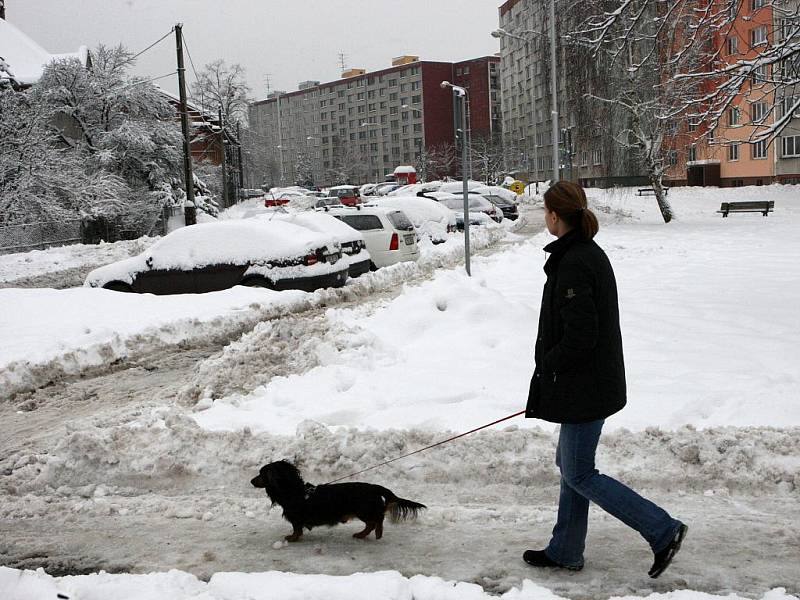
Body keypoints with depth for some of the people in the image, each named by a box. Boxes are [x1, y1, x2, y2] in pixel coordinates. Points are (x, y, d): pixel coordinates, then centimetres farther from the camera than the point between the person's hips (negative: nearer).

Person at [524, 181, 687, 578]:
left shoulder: (573, 265, -22)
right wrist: (550, 367, 13)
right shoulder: (592, 254, 9)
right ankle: (565, 552, 28)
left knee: (579, 475, 1)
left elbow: (579, 337, -25)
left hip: (584, 387, -10)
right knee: (570, 464, 17)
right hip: (598, 379, 10)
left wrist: (546, 366, -10)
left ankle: (662, 530, 3)